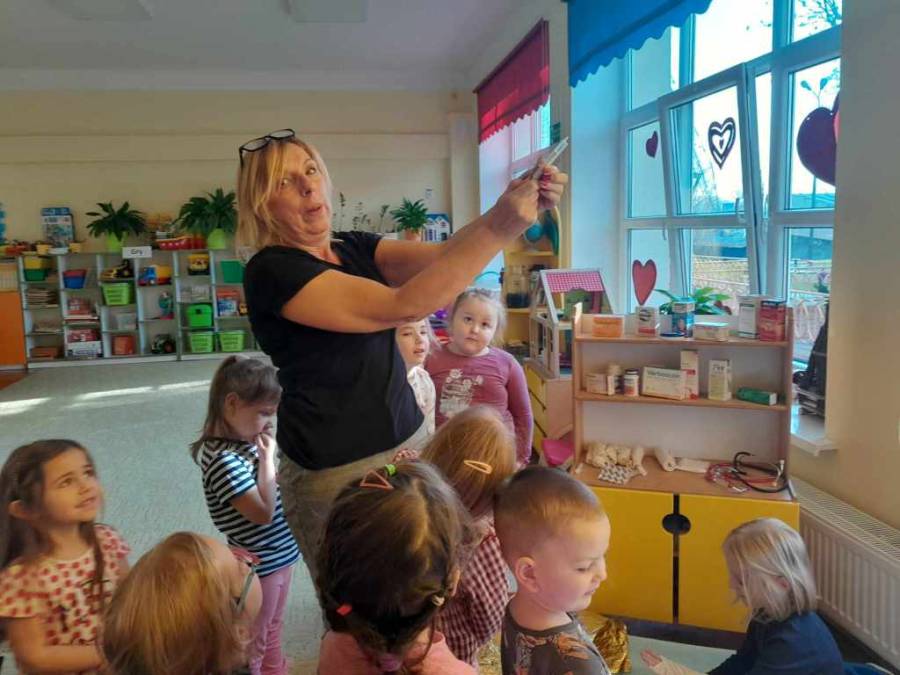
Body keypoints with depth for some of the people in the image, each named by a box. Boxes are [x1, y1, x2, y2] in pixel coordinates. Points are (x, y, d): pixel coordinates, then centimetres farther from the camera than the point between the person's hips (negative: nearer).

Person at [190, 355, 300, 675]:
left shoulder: (247, 441, 1)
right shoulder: (223, 459, -27)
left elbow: (276, 486, 14)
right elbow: (264, 511, -29)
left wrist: (266, 455, -2)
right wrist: (267, 458, -23)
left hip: (280, 555, 9)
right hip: (258, 565, -9)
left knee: (272, 630, 28)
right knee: (250, 644, 13)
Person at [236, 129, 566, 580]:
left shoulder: (354, 249, 7)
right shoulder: (271, 271, -16)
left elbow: (443, 256, -9)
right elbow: (401, 306, -25)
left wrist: (516, 208, -25)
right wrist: (498, 230, -27)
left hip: (409, 441, 6)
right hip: (337, 471, -6)